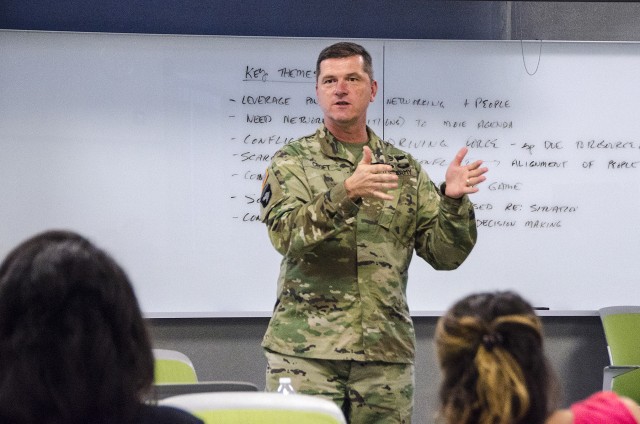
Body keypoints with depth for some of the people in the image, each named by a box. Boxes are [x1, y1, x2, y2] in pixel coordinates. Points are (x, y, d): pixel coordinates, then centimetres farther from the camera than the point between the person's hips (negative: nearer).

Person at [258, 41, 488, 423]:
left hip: (386, 353, 3)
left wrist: (453, 201, -10)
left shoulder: (404, 169, 13)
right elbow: (288, 235, -15)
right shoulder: (292, 163, 4)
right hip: (305, 351, -3)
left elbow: (444, 254, 9)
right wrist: (347, 192, -29)